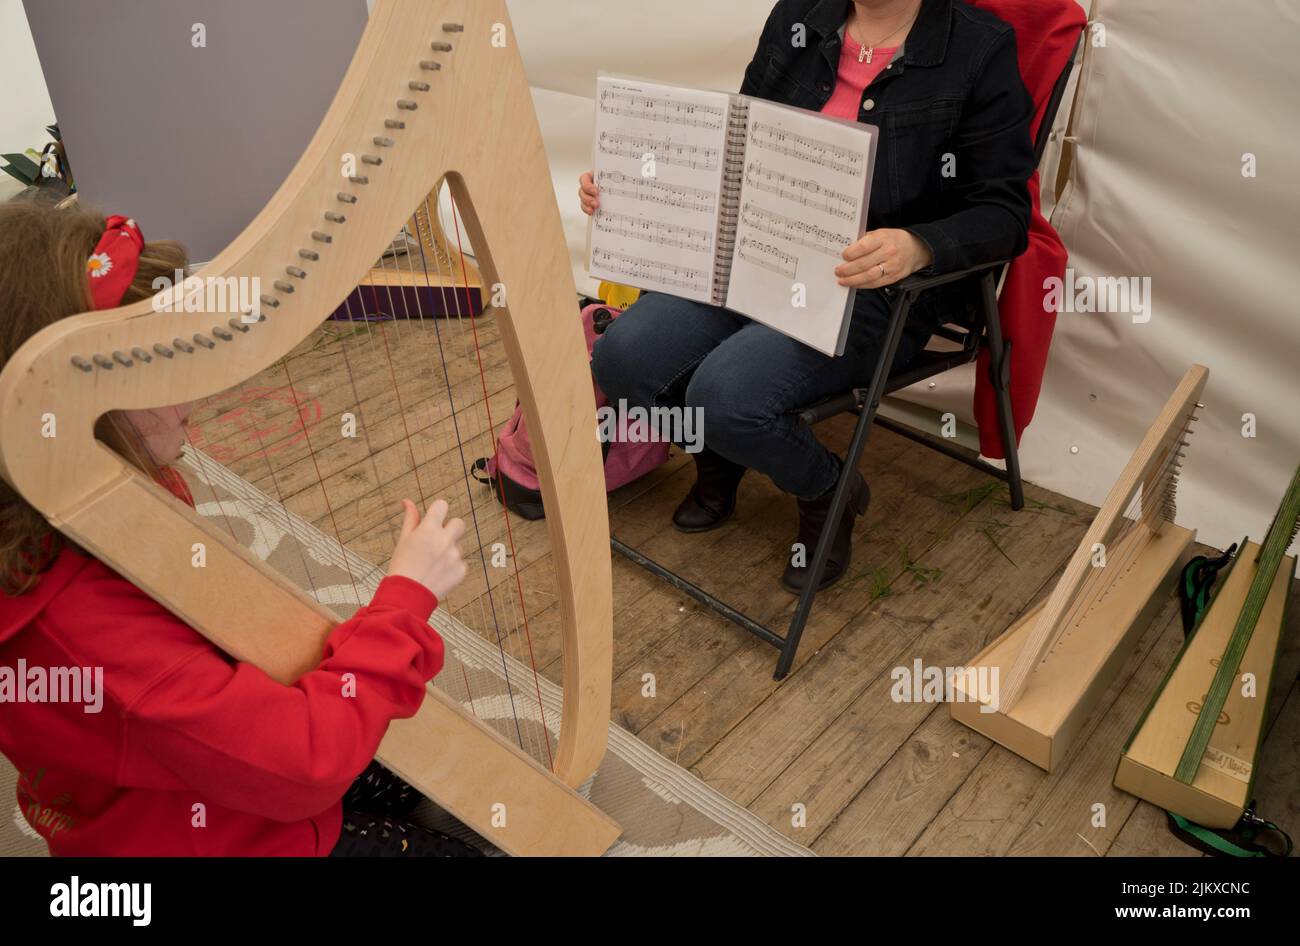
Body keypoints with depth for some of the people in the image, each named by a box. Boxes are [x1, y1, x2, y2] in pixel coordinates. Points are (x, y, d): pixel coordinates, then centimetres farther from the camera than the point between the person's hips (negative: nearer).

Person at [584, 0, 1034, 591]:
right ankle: (717, 457, 18)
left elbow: (1004, 214, -8)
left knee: (725, 394, -28)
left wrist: (917, 247, -30)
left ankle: (827, 492, 6)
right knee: (620, 358, -15)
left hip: (880, 288, -5)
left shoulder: (980, 48, -5)